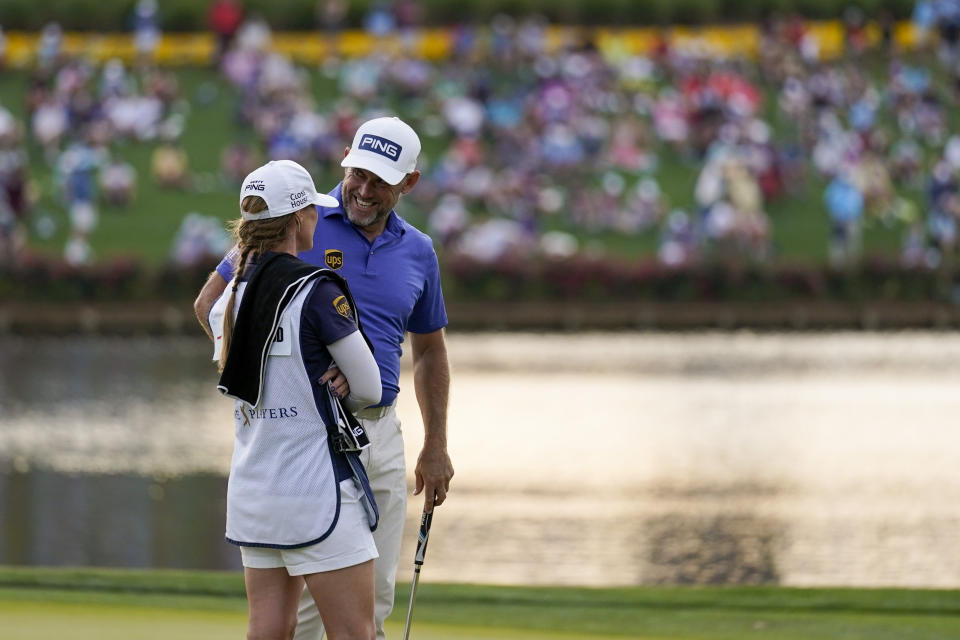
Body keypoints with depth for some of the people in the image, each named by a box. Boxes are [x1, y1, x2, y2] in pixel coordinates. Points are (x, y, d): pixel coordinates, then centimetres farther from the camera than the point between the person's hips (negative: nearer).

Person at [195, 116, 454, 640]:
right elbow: (210, 302, -1)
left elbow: (429, 349, 22)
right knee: (303, 598, -8)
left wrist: (436, 448, 17)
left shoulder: (417, 252, 10)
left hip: (380, 434, 5)